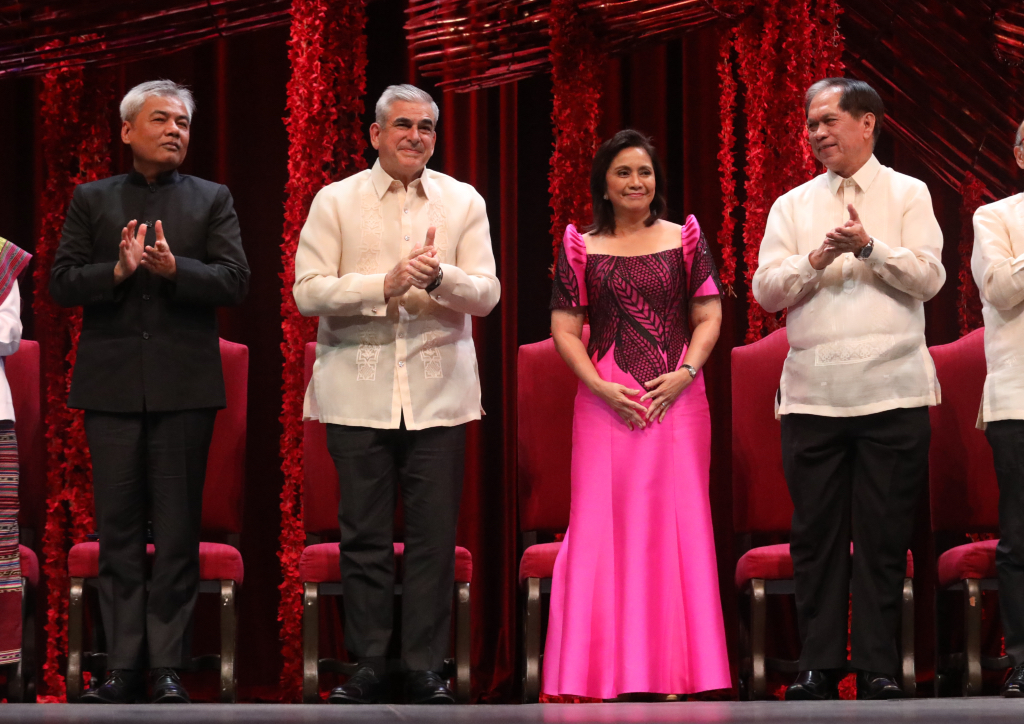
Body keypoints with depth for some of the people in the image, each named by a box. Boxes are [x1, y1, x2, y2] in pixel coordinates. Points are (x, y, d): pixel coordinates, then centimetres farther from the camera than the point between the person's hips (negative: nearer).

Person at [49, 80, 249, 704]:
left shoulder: (212, 201, 8)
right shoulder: (92, 201, 10)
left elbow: (235, 281, -3)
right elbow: (61, 283, 2)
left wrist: (173, 267, -18)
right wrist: (118, 270, -16)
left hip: (184, 387, -1)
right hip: (112, 385, 1)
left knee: (178, 532, 0)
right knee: (118, 530, 3)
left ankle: (169, 667, 5)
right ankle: (124, 666, 7)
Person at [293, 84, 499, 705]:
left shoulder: (464, 202, 9)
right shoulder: (336, 202, 4)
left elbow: (486, 293, 2)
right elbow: (308, 291, -4)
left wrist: (439, 276, -18)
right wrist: (384, 285, -16)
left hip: (437, 392, 1)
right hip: (358, 392, -1)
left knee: (435, 537, -1)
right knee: (364, 536, 1)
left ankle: (427, 667, 6)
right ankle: (369, 667, 9)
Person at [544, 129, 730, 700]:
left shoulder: (686, 240, 8)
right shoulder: (582, 249, 6)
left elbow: (709, 318, 5)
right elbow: (564, 329, 2)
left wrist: (684, 374, -10)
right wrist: (600, 386, -10)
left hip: (678, 399, 1)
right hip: (607, 405, 0)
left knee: (678, 521, 0)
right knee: (604, 523, -2)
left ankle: (679, 666, 7)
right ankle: (610, 668, 4)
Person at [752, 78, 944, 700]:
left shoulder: (908, 195, 8)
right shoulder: (793, 205, 15)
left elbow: (929, 277, -4)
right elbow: (766, 289, 5)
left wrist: (869, 246, -16)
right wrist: (817, 260, -11)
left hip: (891, 391, -2)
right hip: (811, 392, 2)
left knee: (884, 536, -1)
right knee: (816, 533, 2)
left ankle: (880, 669, 5)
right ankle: (819, 666, 8)